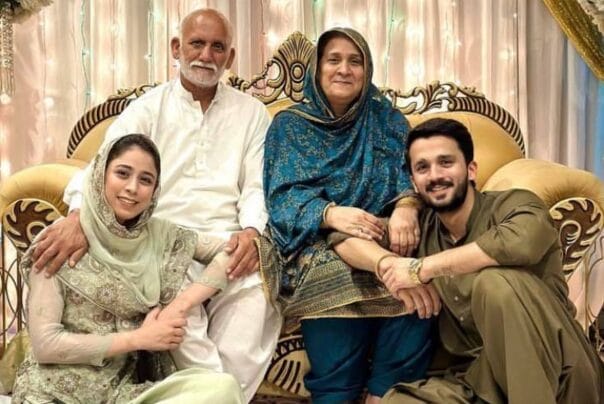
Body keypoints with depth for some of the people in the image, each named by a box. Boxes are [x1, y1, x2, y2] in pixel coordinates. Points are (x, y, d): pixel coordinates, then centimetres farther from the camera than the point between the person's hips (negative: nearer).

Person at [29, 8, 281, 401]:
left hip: (227, 240, 1)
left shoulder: (252, 112, 15)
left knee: (258, 289, -30)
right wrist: (80, 216, -28)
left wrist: (251, 231, -16)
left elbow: (258, 185, 8)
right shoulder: (149, 107, 10)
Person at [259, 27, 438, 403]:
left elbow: (411, 171, 2)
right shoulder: (290, 125, 9)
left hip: (385, 238, 2)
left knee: (415, 288, -30)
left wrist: (407, 206, -23)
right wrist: (331, 214, -26)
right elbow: (285, 196, -4)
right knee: (336, 276, -35)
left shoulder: (386, 118, 16)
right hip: (318, 245, -1)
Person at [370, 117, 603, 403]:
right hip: (479, 378, 4)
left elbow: (521, 241, -32)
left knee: (495, 281, -30)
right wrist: (389, 264, -12)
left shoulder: (513, 205, -8)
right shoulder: (421, 227, 7)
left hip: (551, 373, -3)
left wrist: (421, 269, -23)